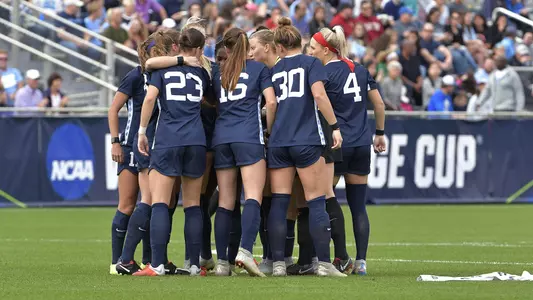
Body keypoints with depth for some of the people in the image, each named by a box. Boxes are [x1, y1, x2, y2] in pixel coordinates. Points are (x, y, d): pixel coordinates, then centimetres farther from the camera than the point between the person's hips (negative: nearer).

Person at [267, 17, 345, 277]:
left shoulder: (274, 70, 13)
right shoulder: (311, 63, 3)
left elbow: (271, 105, 7)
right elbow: (319, 94, -11)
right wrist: (335, 126, -8)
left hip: (278, 142, 3)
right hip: (306, 141, -3)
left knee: (279, 202, 3)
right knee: (316, 202, -2)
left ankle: (278, 263, -3)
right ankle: (324, 263, -6)